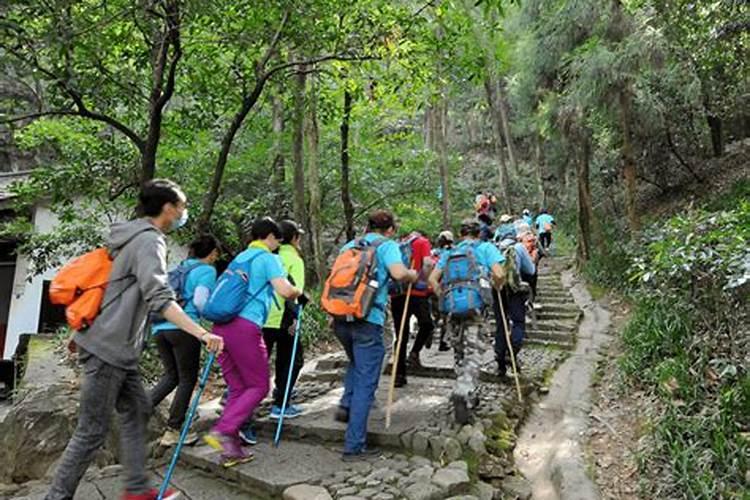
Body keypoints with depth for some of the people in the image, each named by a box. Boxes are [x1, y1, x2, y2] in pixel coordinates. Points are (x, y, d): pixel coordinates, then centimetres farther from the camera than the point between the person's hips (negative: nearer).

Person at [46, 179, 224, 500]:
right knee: (92, 432, 1)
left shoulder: (134, 236, 14)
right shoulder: (149, 240, -17)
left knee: (136, 412, 13)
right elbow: (160, 299, -29)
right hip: (108, 350, -10)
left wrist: (84, 330, 28)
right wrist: (201, 333, -35)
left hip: (118, 349, 10)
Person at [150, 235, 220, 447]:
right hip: (183, 328, -7)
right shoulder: (207, 270, -1)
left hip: (160, 327, 7)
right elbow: (200, 300, -13)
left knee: (171, 375, 19)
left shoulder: (180, 268, 20)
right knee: (187, 379, 5)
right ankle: (172, 431, 9)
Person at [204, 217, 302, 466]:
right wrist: (299, 293, 7)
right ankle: (222, 431, -9)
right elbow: (285, 291, -13)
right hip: (245, 327, -8)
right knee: (258, 386, 4)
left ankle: (231, 448, 13)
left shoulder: (240, 257, 24)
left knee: (237, 388, 13)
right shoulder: (268, 258, 0)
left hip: (221, 326, 8)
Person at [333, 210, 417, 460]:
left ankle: (346, 406, 21)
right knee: (365, 383, 3)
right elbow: (398, 273, -17)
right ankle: (355, 446, 8)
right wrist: (413, 275, 2)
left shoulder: (349, 246, 17)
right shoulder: (387, 245, 1)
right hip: (367, 320, -6)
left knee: (357, 363, 33)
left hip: (340, 318, 6)